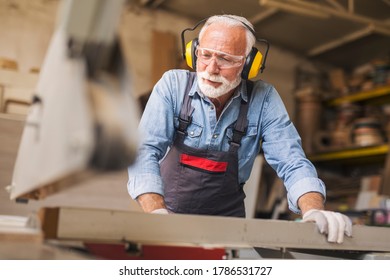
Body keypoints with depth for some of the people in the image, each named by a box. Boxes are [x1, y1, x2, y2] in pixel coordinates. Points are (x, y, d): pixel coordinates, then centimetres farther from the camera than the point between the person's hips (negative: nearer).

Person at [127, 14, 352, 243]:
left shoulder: (264, 99, -7)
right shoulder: (173, 85, -9)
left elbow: (292, 163, -9)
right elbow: (146, 150, -17)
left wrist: (314, 212, -28)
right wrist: (157, 212, -33)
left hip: (227, 216, 1)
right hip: (170, 209, 0)